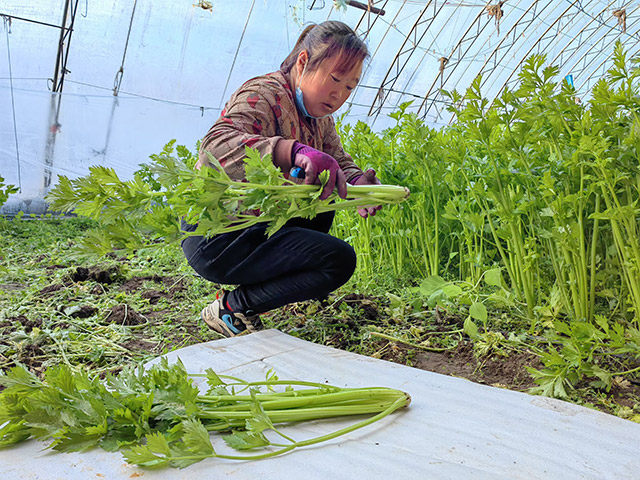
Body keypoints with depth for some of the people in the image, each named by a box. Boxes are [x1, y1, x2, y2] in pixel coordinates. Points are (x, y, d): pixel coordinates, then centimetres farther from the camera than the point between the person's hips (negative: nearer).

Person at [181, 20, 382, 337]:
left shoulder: (320, 118, 9)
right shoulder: (262, 95, -19)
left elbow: (341, 163, 9)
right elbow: (213, 149, -36)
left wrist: (359, 182, -17)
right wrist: (294, 151, -51)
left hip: (259, 225, 9)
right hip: (216, 237, -9)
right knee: (339, 260, -16)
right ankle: (231, 308, -4)